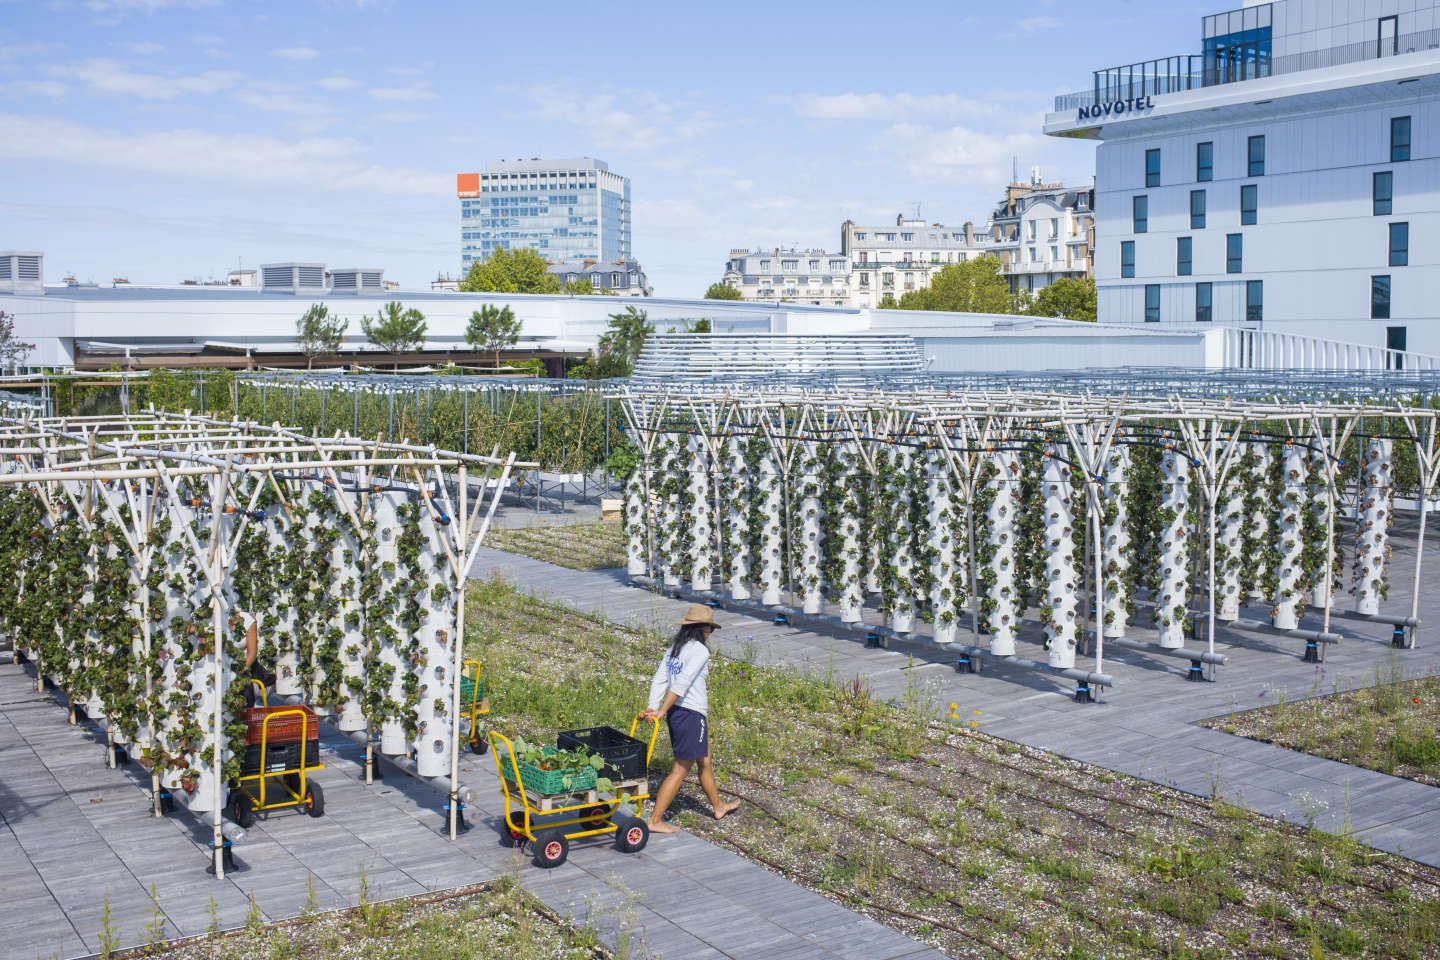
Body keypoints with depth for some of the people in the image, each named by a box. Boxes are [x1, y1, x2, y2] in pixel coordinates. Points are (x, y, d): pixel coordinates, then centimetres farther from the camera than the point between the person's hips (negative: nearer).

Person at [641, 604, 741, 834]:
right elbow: (682, 683, -22)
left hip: (676, 712, 9)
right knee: (680, 770, 0)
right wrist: (661, 711, -22)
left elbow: (659, 680, 2)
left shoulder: (674, 649, 10)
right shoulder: (700, 651, -15)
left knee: (704, 762, 24)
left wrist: (652, 707, -7)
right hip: (692, 714, -9)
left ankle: (718, 807, 40)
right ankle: (655, 821, 2)